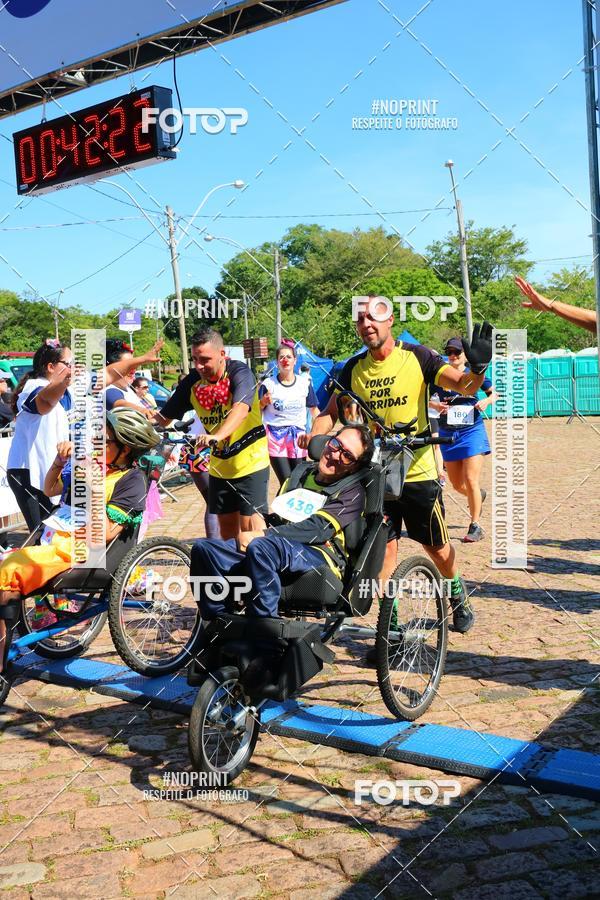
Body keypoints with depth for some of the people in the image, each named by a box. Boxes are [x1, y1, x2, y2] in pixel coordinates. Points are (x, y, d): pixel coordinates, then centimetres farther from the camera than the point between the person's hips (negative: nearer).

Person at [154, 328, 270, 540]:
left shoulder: (239, 372, -18)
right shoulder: (192, 382, -4)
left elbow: (241, 408, -37)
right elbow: (164, 416, -3)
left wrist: (217, 436, -54)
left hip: (250, 461, -5)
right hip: (219, 465, 5)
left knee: (251, 526, -10)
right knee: (227, 526, 12)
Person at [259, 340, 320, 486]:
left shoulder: (304, 383, 5)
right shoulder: (268, 384, -2)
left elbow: (313, 409, 13)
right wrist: (264, 402, -17)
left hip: (298, 436, 3)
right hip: (276, 436, -3)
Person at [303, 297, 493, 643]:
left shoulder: (416, 357, -7)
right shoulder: (354, 368, 3)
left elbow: (465, 386, -15)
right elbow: (331, 413, 5)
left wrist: (479, 367, -37)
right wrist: (314, 436, -16)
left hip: (418, 473, -2)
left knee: (436, 546, 13)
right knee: (384, 551, 3)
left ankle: (459, 595, 41)